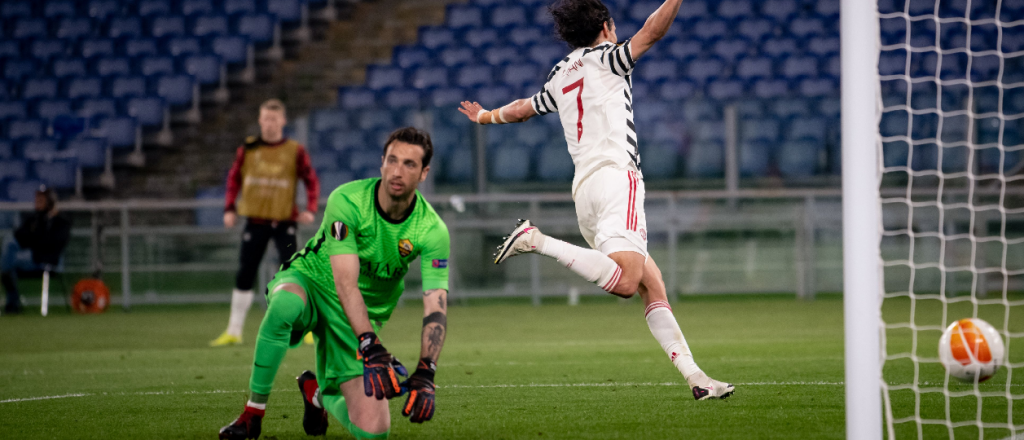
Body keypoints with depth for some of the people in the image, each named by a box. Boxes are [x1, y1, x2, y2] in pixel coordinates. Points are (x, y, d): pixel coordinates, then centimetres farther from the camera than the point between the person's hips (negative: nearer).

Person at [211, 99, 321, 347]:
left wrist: (310, 209, -13)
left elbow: (311, 181, 2)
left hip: (284, 222, -2)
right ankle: (233, 332, 14)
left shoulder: (295, 151, -2)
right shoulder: (248, 149, 3)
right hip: (255, 221, 2)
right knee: (244, 277, 4)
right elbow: (234, 178, 11)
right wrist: (230, 208, 1)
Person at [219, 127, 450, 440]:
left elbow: (436, 307, -21)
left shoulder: (432, 230, -16)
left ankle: (318, 393, 26)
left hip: (364, 318, 3)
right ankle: (253, 413, -27)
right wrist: (372, 348, -43)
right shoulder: (347, 201, -23)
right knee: (285, 302, -43)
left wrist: (424, 374, -37)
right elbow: (345, 285, -31)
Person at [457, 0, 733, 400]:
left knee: (653, 287, 4)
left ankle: (693, 375, -5)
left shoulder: (560, 76, 24)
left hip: (582, 188, 8)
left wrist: (485, 116, 59)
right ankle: (537, 241, -25)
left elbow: (522, 108, 40)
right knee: (624, 283, -25)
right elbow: (652, 32, -9)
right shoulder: (606, 58, 7)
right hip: (615, 176, -8)